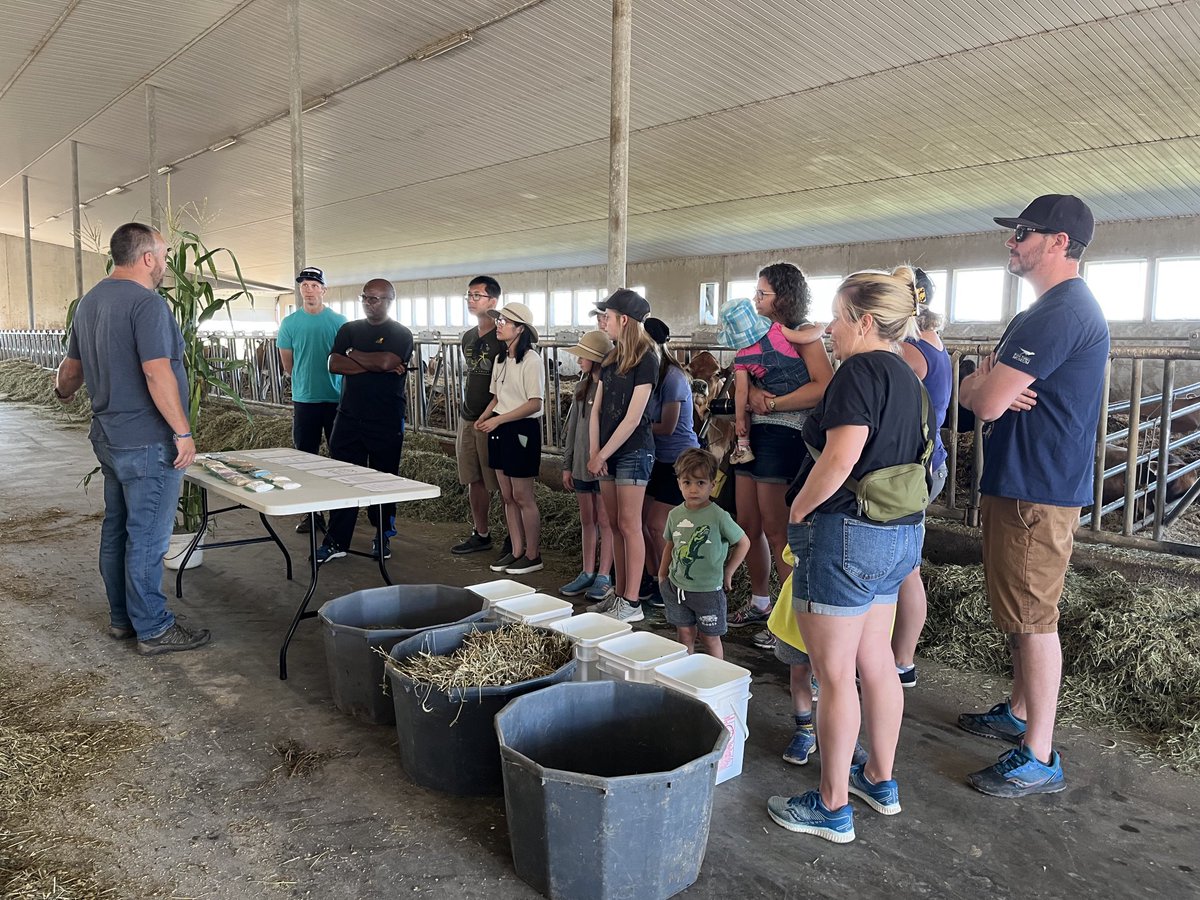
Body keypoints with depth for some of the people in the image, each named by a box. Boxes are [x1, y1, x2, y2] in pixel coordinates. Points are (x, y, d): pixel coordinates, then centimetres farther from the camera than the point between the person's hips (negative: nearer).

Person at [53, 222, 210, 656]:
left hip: (108, 437, 10)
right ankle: (153, 630, 8)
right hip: (148, 444, -10)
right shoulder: (147, 303, -17)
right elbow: (157, 374, -24)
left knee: (116, 530, 16)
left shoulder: (89, 302, 14)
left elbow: (72, 365, 24)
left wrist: (64, 391, 45)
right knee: (147, 538, -2)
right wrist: (182, 432, -20)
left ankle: (121, 618, 28)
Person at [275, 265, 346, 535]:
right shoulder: (290, 323, 3)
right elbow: (287, 366, 10)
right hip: (304, 399, 1)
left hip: (337, 398, -1)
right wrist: (306, 381, 12)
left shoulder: (339, 321, 1)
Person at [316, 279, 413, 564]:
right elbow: (334, 364, -3)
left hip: (387, 422, -3)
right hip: (349, 417, 3)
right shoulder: (349, 329, 11)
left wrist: (354, 355, -4)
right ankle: (336, 541, 8)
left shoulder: (401, 334, -1)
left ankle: (383, 538, 22)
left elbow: (385, 362, -19)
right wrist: (374, 365, -12)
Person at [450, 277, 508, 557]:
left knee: (502, 483, 0)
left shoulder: (504, 339, -11)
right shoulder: (468, 337, 13)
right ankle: (480, 535, 25)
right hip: (467, 419, 8)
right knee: (474, 481, 13)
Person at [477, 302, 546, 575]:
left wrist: (498, 419, -21)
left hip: (522, 430, -8)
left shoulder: (531, 360, -13)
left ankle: (533, 555, 11)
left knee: (522, 497, -1)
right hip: (500, 429, 8)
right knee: (507, 496, 12)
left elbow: (535, 404, -18)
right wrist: (484, 417, -1)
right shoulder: (501, 358, 12)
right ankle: (517, 551, 21)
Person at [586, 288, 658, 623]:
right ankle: (618, 593, 20)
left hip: (633, 449, -8)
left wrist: (601, 455, -12)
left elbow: (632, 419, -16)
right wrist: (593, 453, -1)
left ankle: (632, 602, 3)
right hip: (607, 452, 8)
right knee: (614, 524, 11)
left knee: (629, 525, -4)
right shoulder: (611, 359, 13)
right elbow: (596, 410, 10)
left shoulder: (645, 360, -11)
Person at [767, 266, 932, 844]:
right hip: (900, 534, 10)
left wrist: (798, 510, -15)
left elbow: (842, 455, -28)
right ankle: (880, 781, 35)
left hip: (847, 533, -10)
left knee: (835, 675, 2)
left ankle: (832, 808, 16)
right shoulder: (906, 377, 14)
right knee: (876, 664, 20)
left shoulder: (861, 369, -15)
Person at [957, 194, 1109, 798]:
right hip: (1018, 482, 11)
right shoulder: (1044, 311, 18)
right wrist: (993, 384, -10)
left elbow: (985, 402, -23)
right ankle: (1020, 712, 35)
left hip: (1037, 492, -11)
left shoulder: (1061, 312, -18)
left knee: (1032, 618, -4)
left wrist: (985, 387, 0)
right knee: (1018, 611, 20)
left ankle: (1038, 757, 5)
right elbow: (971, 391, 14)